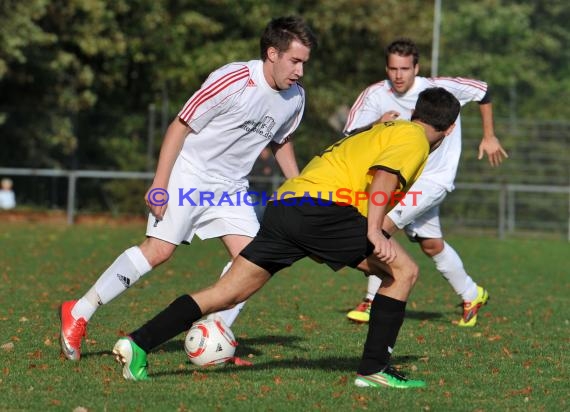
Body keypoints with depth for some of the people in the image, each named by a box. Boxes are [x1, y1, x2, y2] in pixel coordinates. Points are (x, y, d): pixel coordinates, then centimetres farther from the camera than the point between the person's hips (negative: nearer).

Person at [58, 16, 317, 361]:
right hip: (190, 175, -7)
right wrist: (160, 184, -18)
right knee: (159, 250, -14)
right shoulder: (232, 81, -22)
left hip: (232, 187, 7)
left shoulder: (295, 98, 0)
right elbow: (180, 127, -16)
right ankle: (79, 313, -5)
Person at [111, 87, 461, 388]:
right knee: (404, 270, 0)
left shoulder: (383, 131, 32)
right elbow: (383, 176, -13)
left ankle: (138, 344, -2)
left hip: (283, 206, 8)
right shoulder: (414, 139, 5)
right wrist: (375, 232, -24)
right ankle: (375, 368, -2)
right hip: (321, 207, -8)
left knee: (227, 294, 6)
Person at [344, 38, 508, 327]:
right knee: (432, 245, 15)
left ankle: (373, 302, -14)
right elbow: (350, 137, -15)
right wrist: (378, 124, -34)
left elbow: (482, 91, 0)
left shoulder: (440, 88, -16)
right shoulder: (375, 95, -10)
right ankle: (471, 296, 38)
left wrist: (489, 137, 4)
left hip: (433, 179, -5)